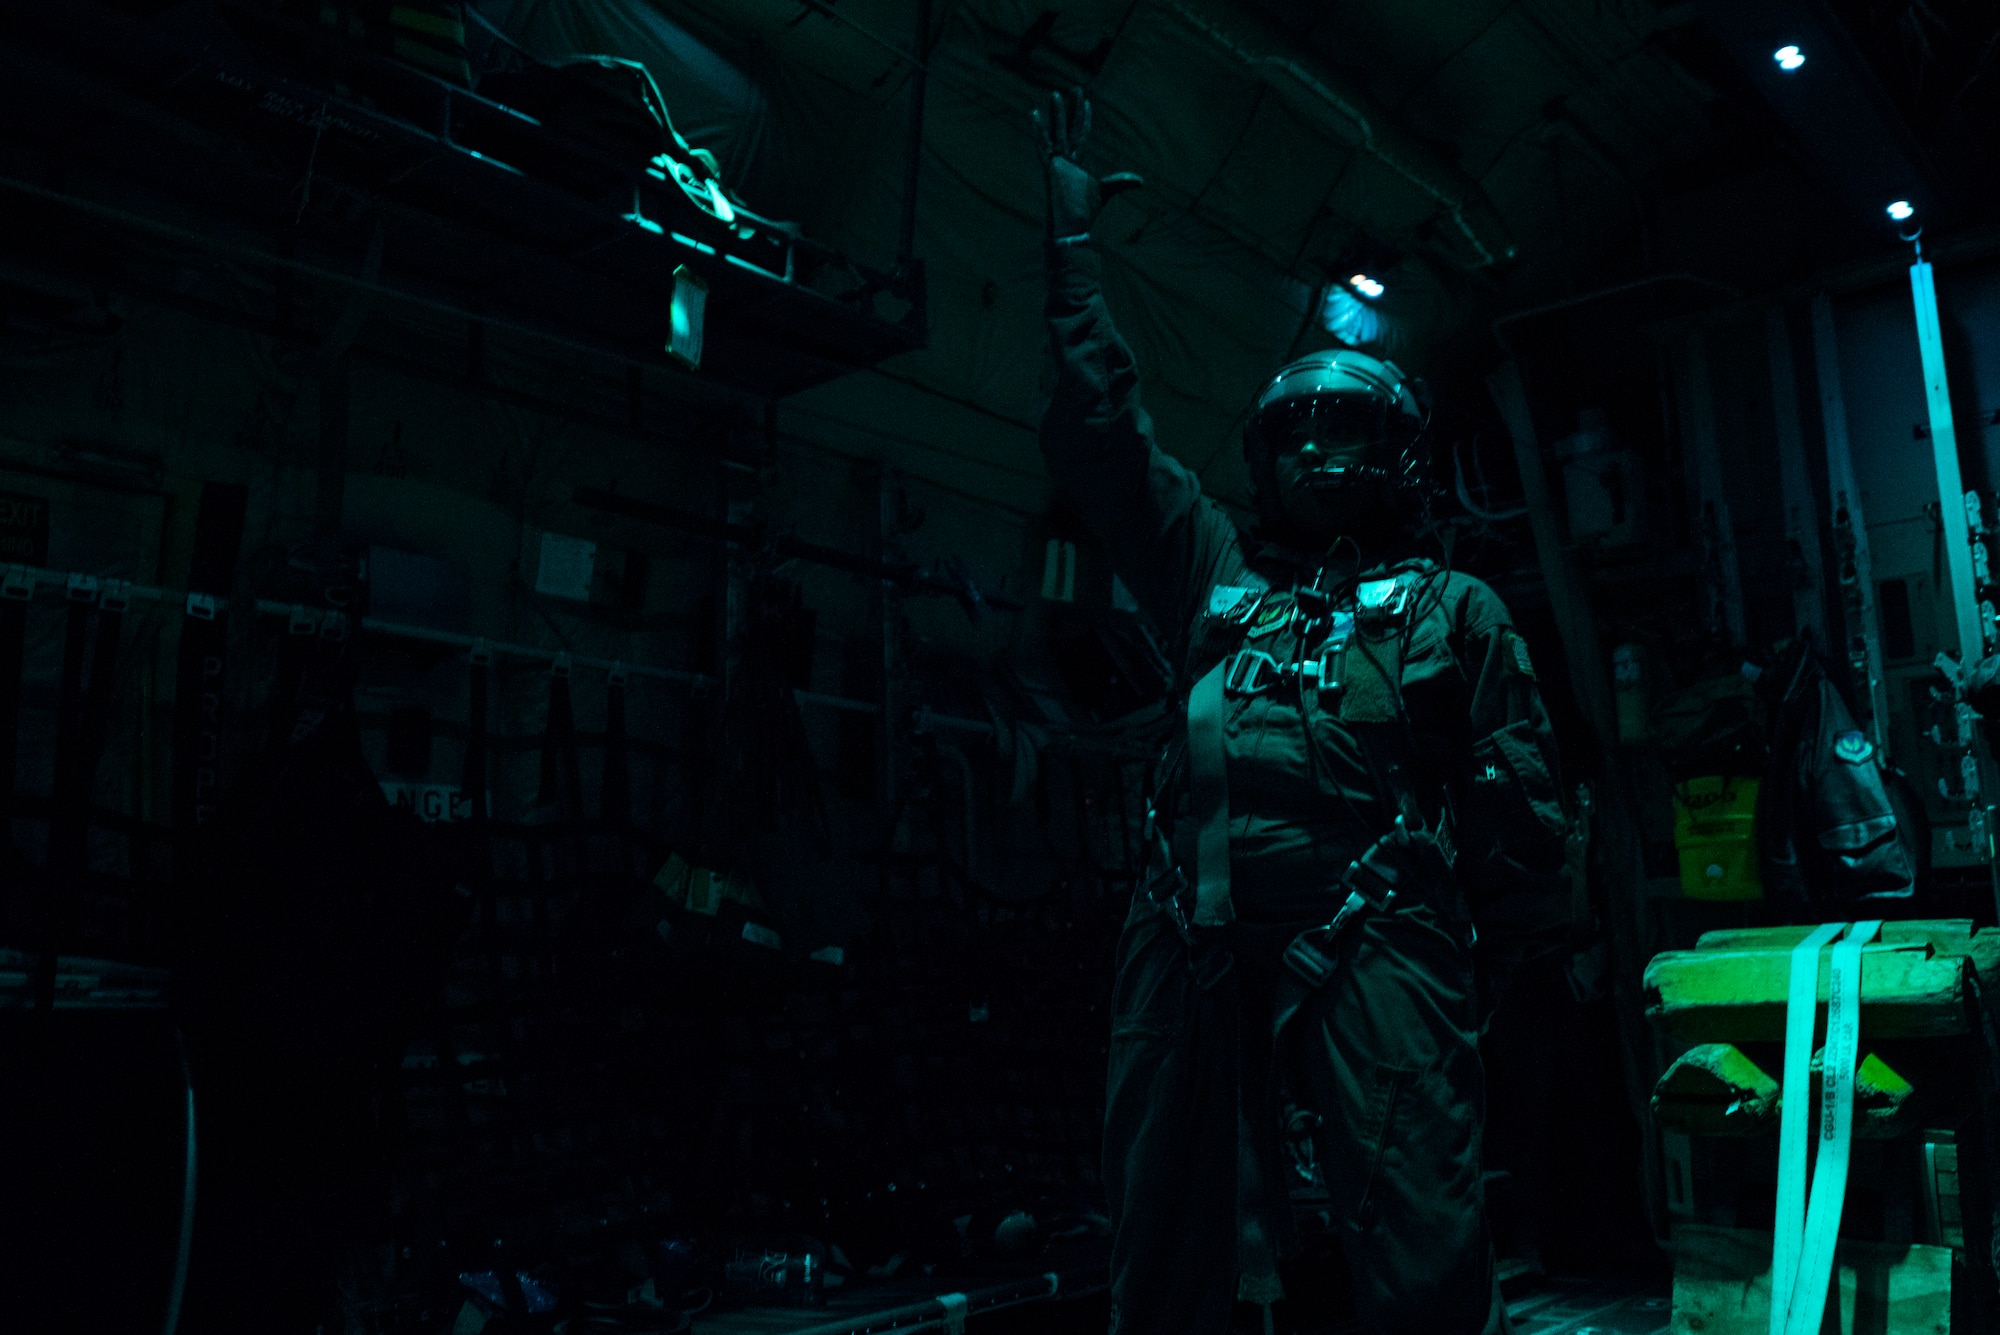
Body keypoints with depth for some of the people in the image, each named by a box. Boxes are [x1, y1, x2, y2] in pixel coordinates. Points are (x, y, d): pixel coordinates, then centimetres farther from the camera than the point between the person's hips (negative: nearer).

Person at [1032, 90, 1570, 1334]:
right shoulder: (1220, 578, 26)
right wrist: (1074, 239, 30)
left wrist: (1525, 951, -3)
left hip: (1369, 946, -3)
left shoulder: (1453, 609, 19)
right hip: (1193, 951, 4)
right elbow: (1102, 434, 28)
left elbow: (1518, 801, 10)